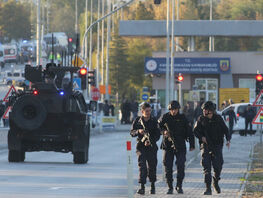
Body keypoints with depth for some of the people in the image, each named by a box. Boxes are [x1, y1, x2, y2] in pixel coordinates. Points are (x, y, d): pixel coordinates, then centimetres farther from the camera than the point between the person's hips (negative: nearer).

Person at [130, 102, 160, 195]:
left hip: (152, 146, 1)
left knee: (152, 167, 7)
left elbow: (157, 135, -2)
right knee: (142, 166, -11)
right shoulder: (137, 120, 2)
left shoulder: (154, 121, 1)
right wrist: (138, 131, -18)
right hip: (141, 146, -1)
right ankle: (142, 187, -15)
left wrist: (150, 141, -18)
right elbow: (132, 132, 3)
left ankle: (152, 186, 24)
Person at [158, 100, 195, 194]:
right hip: (168, 145, 1)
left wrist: (192, 144, 2)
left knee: (180, 167, -7)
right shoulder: (165, 117, 2)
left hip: (180, 146, -1)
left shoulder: (182, 118, 1)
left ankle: (179, 186, 6)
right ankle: (170, 187, 8)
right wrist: (163, 131, -7)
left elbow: (189, 132, 5)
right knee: (168, 167, -2)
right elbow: (158, 126, 15)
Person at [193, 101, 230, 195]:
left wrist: (228, 140, -9)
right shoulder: (201, 119, 2)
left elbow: (225, 130, 7)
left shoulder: (218, 119, 3)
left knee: (218, 166, -3)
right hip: (205, 146, -1)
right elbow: (195, 131, 8)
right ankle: (208, 188, -8)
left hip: (217, 146, 1)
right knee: (207, 167, -8)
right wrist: (201, 137, -11)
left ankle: (215, 183, 25)